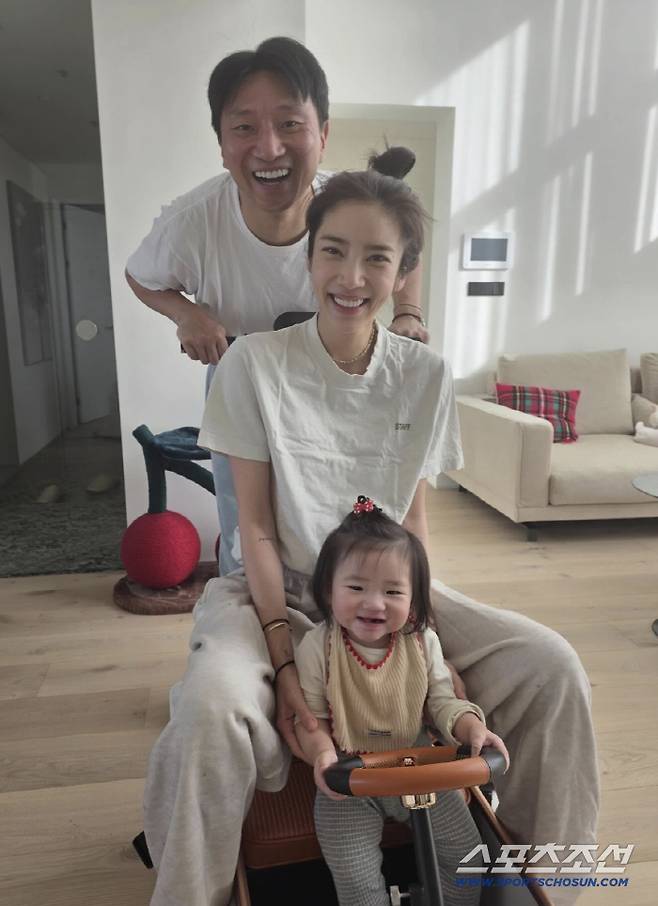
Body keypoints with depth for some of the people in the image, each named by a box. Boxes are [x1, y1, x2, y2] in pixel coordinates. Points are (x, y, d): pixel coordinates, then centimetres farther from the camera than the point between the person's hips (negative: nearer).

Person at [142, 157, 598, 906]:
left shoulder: (425, 376, -3)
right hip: (275, 589, -2)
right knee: (212, 706, -34)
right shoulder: (254, 364, -13)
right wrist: (285, 662, -18)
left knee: (550, 665, -12)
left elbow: (413, 518, 1)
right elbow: (257, 527, -12)